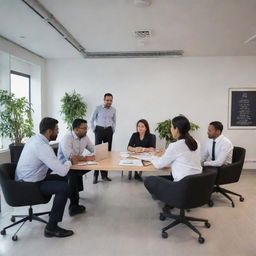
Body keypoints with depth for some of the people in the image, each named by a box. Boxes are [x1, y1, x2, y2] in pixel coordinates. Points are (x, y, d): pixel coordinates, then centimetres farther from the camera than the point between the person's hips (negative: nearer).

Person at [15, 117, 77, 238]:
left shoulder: (34, 138, 2)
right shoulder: (43, 146, -27)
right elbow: (62, 171, -28)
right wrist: (70, 161, -8)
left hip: (24, 180, 10)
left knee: (62, 178, 11)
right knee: (64, 187, -19)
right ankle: (51, 228, -10)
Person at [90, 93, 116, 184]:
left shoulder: (113, 110, 8)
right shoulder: (98, 108, -2)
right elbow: (92, 120, 6)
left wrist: (113, 130, 12)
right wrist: (94, 129, 1)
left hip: (109, 131, 3)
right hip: (99, 130, -3)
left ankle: (104, 174, 14)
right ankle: (95, 175, 0)